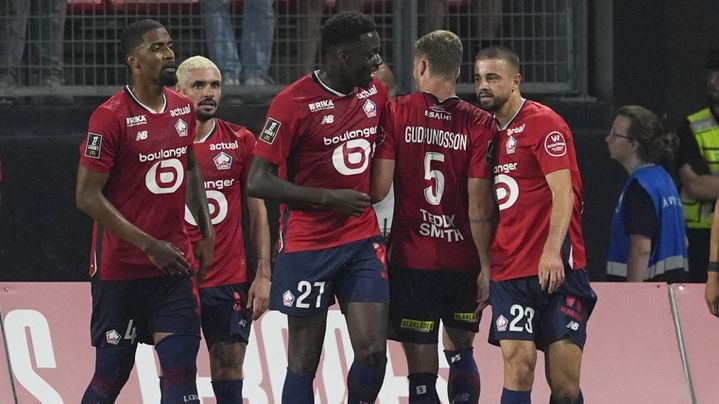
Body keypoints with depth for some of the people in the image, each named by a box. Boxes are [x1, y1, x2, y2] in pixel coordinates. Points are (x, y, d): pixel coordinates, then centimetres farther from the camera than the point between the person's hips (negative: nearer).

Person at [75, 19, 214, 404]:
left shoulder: (183, 109, 7)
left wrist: (206, 231, 14)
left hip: (172, 265, 5)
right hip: (120, 268, -5)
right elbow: (88, 196, -17)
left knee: (181, 365, -5)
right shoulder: (111, 117, -14)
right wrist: (149, 245, -19)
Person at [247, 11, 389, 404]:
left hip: (363, 242, 5)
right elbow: (258, 182, -15)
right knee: (304, 361, 1)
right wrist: (328, 198, -20)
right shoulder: (294, 102, -14)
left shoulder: (375, 93, 5)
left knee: (373, 351, -4)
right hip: (308, 244, -5)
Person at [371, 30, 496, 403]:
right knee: (461, 351, 23)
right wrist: (486, 266, -1)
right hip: (463, 259, 2)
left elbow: (379, 189, -9)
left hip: (412, 259, -2)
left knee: (422, 370, -1)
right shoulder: (480, 124, -4)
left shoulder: (395, 113, -5)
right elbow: (480, 205, -6)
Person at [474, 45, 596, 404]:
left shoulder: (544, 123, -4)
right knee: (518, 365, -10)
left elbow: (563, 193, -13)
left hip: (554, 268, -5)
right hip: (509, 271, 5)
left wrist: (552, 252, -25)